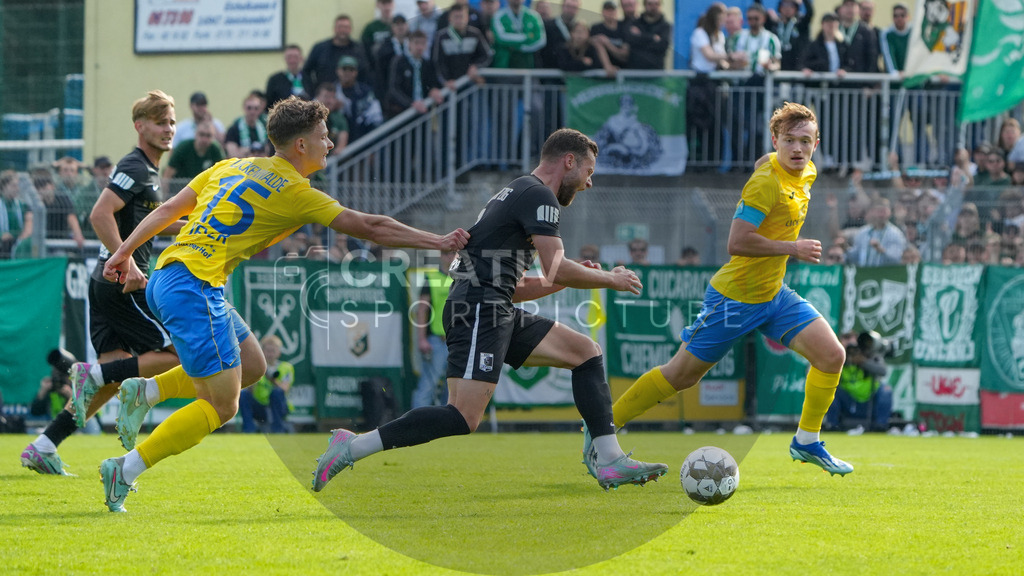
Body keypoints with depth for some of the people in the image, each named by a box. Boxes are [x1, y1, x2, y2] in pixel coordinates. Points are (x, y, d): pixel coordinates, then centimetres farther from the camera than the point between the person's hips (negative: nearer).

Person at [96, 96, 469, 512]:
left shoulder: (232, 167, 17)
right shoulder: (294, 192, -4)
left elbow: (169, 209, 18)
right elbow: (368, 227, -1)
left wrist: (125, 252, 25)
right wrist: (439, 242, 6)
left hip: (164, 279, 9)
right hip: (194, 287, -9)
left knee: (251, 366, 16)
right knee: (222, 406, -5)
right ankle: (125, 470, -9)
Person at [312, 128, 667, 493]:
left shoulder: (519, 194, 27)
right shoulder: (539, 196, -5)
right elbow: (557, 270, -12)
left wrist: (576, 278, 23)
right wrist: (609, 280, 4)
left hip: (497, 313, 11)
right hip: (479, 313, -11)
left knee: (587, 352, 10)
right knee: (464, 418, -20)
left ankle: (609, 462, 6)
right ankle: (351, 447, -18)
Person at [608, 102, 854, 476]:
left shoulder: (807, 172, 3)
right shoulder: (766, 182, -23)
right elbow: (737, 242, -30)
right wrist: (792, 248, -25)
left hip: (773, 294, 8)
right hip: (735, 298, -8)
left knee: (831, 355, -6)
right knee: (681, 375, 1)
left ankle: (806, 442, 11)